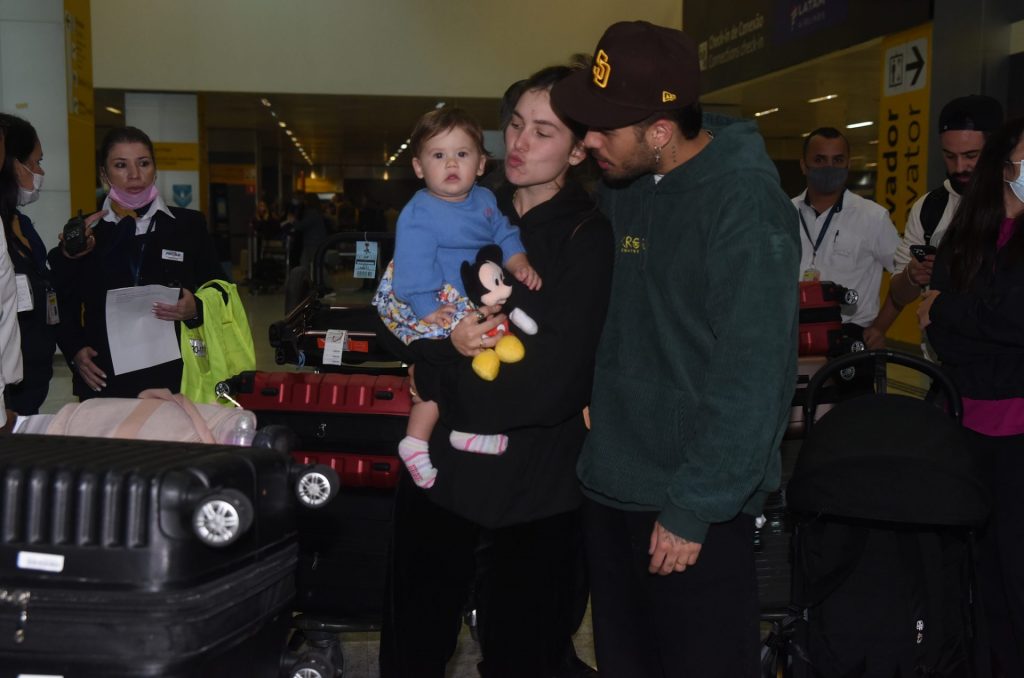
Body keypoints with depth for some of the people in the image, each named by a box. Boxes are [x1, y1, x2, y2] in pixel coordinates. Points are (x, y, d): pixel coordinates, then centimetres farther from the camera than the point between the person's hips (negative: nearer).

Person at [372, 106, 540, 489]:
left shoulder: (485, 201, 6)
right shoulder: (419, 216, -19)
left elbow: (504, 235, 11)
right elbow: (415, 270, -23)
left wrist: (520, 264, -8)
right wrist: (429, 310, -28)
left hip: (471, 301, 8)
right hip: (435, 303, -8)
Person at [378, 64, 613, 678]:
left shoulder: (592, 238, -12)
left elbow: (550, 386, -20)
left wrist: (439, 378, -13)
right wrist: (446, 344, -15)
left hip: (536, 487, -5)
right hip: (441, 464, 5)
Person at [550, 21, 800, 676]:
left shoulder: (745, 204, -17)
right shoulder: (619, 185, 5)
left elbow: (750, 377, -19)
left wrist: (692, 510, -17)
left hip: (694, 506, -7)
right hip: (611, 487, 7)